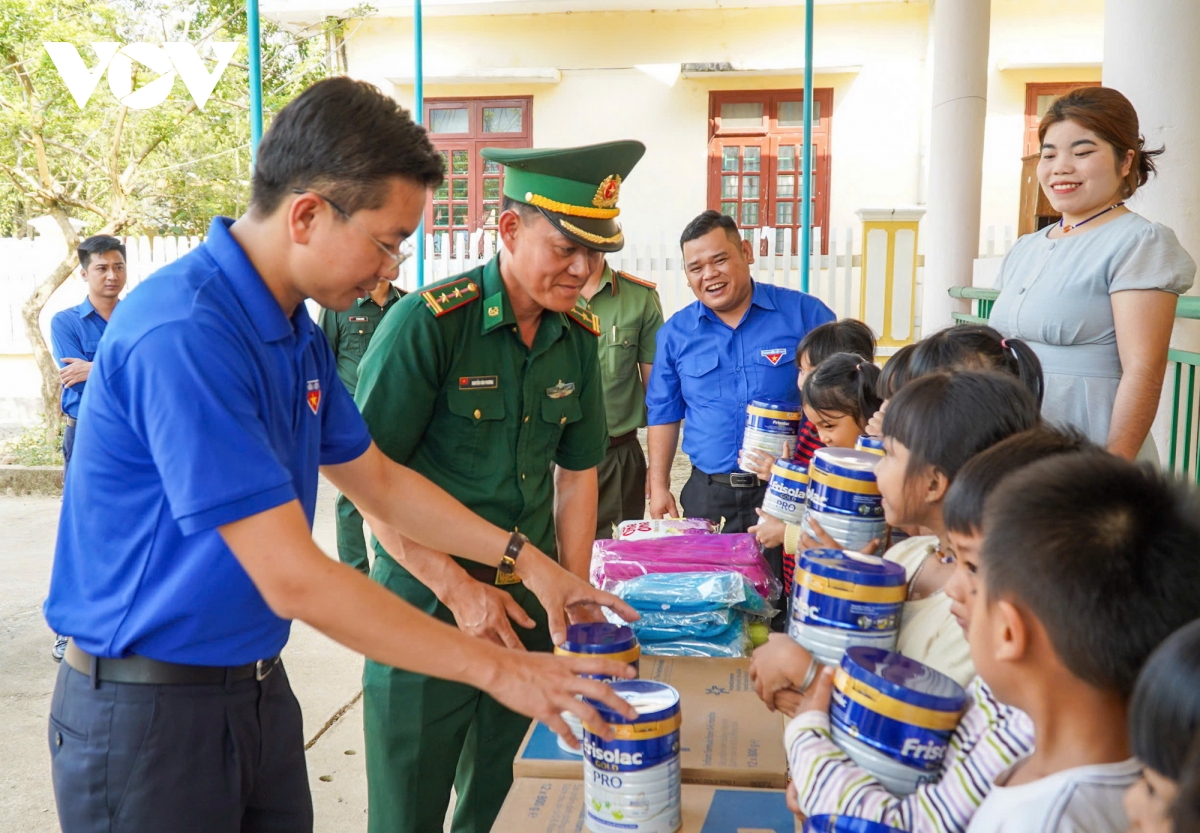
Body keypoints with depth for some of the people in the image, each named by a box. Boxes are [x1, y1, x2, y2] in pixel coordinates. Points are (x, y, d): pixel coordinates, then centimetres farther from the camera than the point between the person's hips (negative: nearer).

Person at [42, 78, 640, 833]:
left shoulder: (296, 331, 3)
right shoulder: (183, 335, -26)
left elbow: (377, 479, 14)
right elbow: (292, 578, -28)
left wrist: (523, 557, 6)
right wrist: (497, 668, -22)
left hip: (257, 684, 8)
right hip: (149, 709, -8)